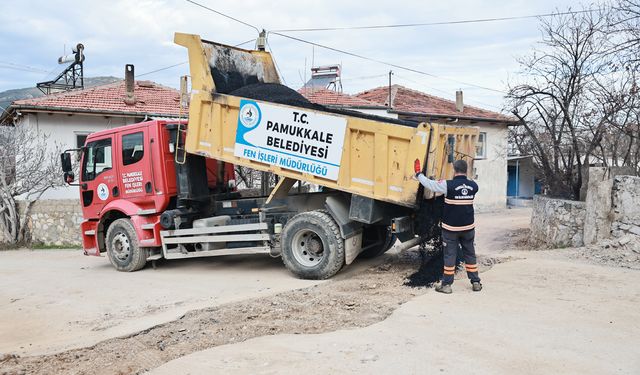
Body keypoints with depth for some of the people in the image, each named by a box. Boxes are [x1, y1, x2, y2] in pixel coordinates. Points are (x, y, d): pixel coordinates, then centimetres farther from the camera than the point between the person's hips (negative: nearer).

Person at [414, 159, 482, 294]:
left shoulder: (448, 185, -16)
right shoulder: (473, 186, -2)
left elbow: (429, 184, -8)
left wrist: (418, 173, 7)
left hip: (451, 228, -4)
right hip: (468, 227, 4)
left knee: (450, 255, 3)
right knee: (470, 254, 15)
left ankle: (446, 285, 8)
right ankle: (476, 283, 20)